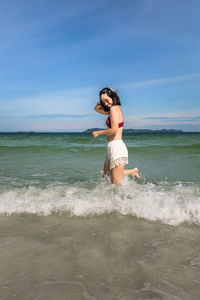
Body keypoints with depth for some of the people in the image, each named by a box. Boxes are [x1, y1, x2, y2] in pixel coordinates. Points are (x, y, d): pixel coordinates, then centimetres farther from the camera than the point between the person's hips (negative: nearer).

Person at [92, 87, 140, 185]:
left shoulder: (114, 108, -13)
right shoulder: (117, 108, 15)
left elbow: (114, 130, -24)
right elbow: (96, 109, 27)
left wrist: (98, 133, -10)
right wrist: (101, 100, 10)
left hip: (116, 147, -10)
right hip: (112, 148, 10)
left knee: (116, 184, -5)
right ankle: (133, 171, 29)